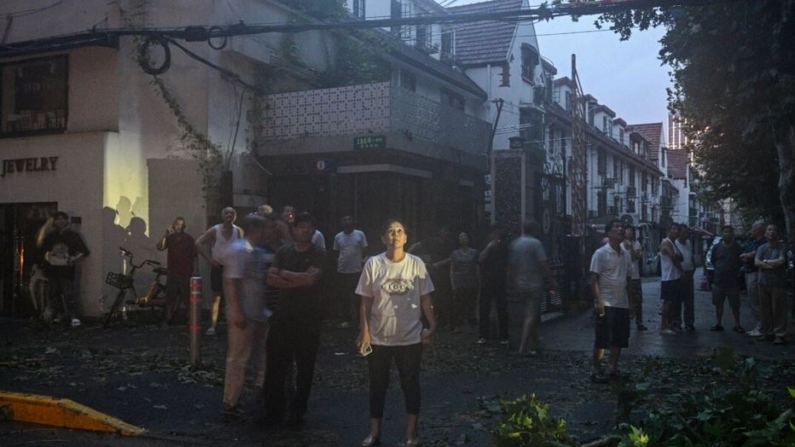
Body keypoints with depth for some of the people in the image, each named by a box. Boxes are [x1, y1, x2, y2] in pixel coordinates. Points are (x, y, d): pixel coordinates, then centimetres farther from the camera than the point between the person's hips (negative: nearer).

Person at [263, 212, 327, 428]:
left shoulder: (320, 255, -2)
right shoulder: (283, 252, 8)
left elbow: (311, 278, -18)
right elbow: (270, 279, -4)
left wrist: (283, 273, -7)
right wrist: (298, 281, -15)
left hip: (309, 319, -3)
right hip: (283, 316, 3)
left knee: (304, 367, 6)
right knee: (275, 364, 5)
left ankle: (297, 412, 19)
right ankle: (274, 410, 17)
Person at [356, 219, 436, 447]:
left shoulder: (416, 264, -3)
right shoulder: (373, 264, -5)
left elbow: (425, 299, 2)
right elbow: (366, 302, -1)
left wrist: (432, 326, -3)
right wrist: (364, 331, -5)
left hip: (410, 337, 0)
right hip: (379, 337, 0)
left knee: (410, 384, 10)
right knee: (378, 385, 11)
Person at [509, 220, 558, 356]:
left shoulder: (514, 244, 8)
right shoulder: (536, 244, -10)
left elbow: (510, 265, 11)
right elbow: (544, 264, -15)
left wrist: (514, 282, 19)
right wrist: (552, 281, -9)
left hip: (520, 285, 7)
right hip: (534, 284, -6)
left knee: (534, 314, 19)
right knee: (531, 315, -6)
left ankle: (533, 343, 24)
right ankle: (524, 347, -13)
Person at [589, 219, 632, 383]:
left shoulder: (626, 254, 10)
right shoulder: (600, 253, -8)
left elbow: (628, 278, 15)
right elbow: (594, 279, -10)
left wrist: (632, 301, 11)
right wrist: (598, 301, -17)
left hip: (622, 303, 6)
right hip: (606, 303, -6)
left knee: (619, 339, 9)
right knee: (602, 339, -4)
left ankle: (613, 368, 20)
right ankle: (595, 370, 5)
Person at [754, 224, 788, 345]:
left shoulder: (782, 247, -3)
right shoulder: (762, 248, 11)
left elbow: (781, 261, -18)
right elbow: (756, 262, -3)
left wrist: (765, 261, -6)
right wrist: (772, 265, -14)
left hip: (778, 283, -4)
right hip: (763, 283, 4)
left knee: (778, 310, -4)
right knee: (765, 310, 6)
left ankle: (779, 334, 2)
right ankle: (768, 332, 16)